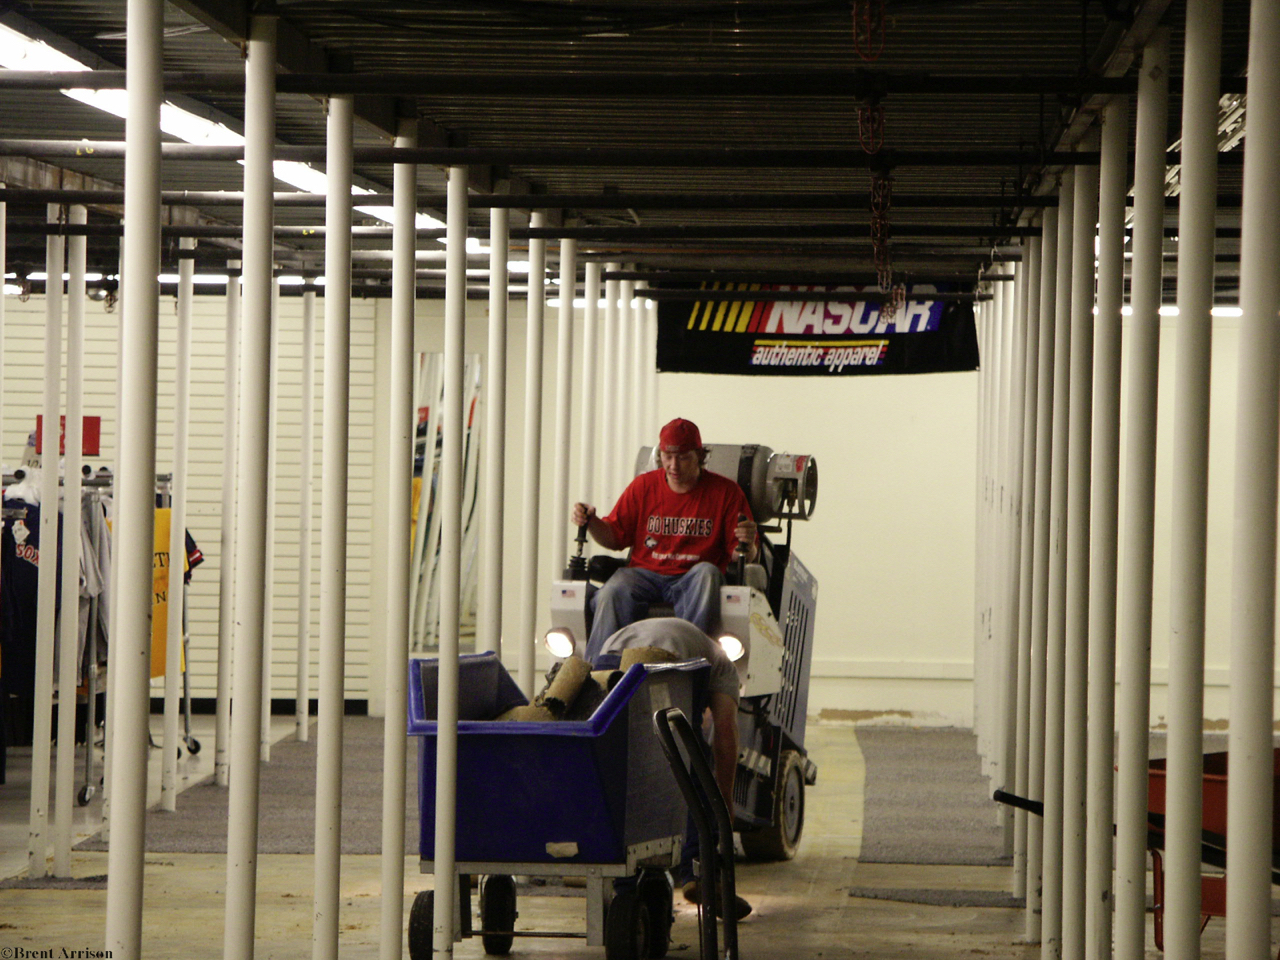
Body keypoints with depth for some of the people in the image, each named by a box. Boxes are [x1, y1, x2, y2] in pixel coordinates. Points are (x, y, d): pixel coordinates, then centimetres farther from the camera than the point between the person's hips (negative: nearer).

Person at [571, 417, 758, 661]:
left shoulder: (725, 492, 6)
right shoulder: (643, 486, 13)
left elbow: (744, 558, 5)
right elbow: (615, 536, 15)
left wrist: (747, 545, -19)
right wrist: (591, 522, -5)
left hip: (692, 579, -1)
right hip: (646, 574, 1)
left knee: (707, 573, -36)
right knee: (614, 591, -30)